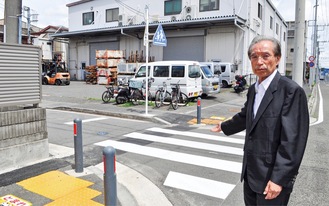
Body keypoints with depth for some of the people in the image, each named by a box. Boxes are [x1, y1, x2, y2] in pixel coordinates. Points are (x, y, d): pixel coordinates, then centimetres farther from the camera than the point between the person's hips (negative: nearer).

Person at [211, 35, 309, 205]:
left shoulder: (292, 91, -18)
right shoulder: (253, 89, 6)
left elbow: (292, 140, -22)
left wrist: (279, 179, -22)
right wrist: (224, 126, 36)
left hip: (273, 175, -7)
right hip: (250, 172, 7)